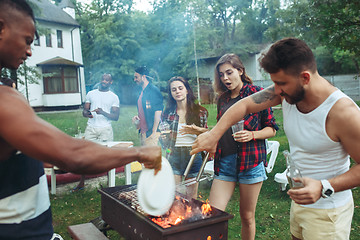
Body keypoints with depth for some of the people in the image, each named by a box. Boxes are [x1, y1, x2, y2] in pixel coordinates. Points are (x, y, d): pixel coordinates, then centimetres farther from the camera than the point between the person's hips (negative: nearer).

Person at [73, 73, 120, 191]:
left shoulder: (114, 97, 6)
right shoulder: (91, 94, 14)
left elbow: (116, 117, -1)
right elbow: (84, 111, 12)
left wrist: (103, 112, -18)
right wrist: (87, 113, -12)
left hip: (105, 129, -2)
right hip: (91, 128, 2)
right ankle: (81, 183, 10)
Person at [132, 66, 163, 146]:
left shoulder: (154, 90, -9)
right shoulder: (141, 93, 17)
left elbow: (158, 112, -15)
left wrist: (154, 132, -18)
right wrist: (136, 117, 7)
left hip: (151, 133, -8)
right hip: (142, 133, 9)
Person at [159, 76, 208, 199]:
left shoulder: (200, 111, 1)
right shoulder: (167, 113, 6)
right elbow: (161, 136, 13)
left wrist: (196, 130, -14)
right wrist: (162, 137, -9)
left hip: (193, 156, -1)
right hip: (173, 157, 1)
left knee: (191, 197, 7)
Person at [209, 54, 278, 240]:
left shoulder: (256, 94, 0)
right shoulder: (223, 99, 15)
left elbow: (271, 129, 0)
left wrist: (252, 135, -16)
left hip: (250, 161, -4)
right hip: (224, 161, 4)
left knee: (247, 216, 8)